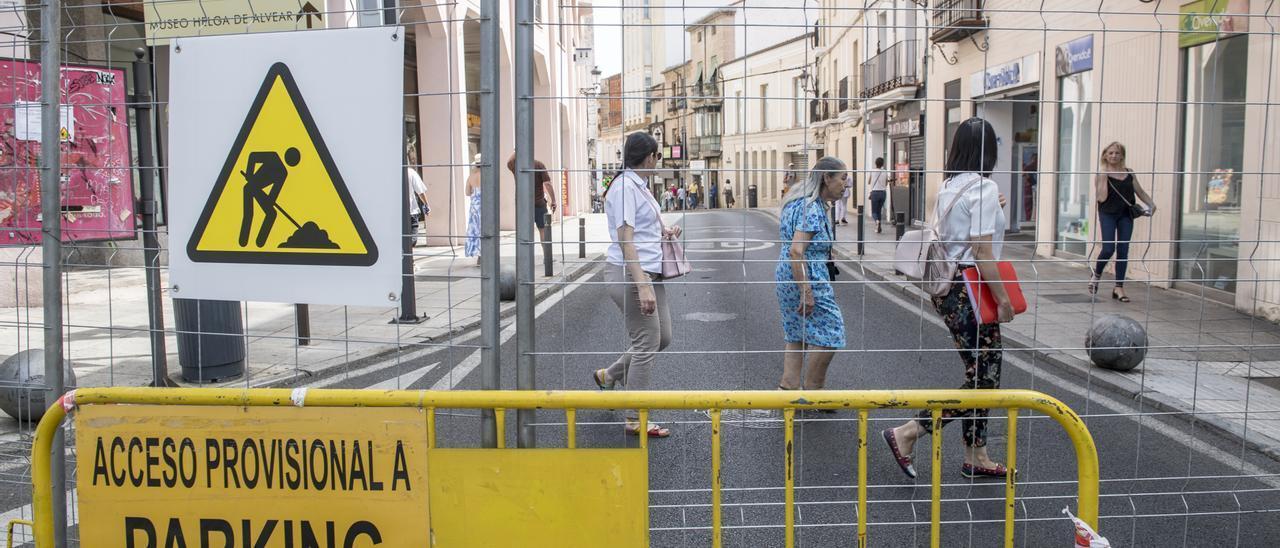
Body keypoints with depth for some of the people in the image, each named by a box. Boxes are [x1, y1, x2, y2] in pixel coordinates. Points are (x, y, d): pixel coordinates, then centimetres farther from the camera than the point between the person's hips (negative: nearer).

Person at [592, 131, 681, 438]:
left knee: (662, 337, 15)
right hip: (630, 274, -10)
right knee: (647, 344, -4)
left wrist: (664, 231, 11)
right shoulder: (625, 187, -15)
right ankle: (636, 420, 7)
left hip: (650, 274, 10)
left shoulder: (639, 186, 16)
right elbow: (625, 239, -23)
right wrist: (642, 285, -29)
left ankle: (608, 376, 33)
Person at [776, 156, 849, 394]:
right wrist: (806, 293, -28)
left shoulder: (801, 201, 12)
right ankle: (812, 391, 7)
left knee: (797, 334, 15)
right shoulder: (812, 209, -20)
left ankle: (788, 386, 18)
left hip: (786, 274, 10)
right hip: (807, 277, -10)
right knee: (829, 332, -1)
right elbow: (796, 251, -28)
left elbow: (782, 235, 26)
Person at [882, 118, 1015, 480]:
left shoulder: (949, 187, 10)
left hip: (949, 285, 9)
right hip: (971, 292, -9)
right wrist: (1003, 300, -15)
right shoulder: (984, 188, -15)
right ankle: (907, 433, -3)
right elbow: (982, 252, -19)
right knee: (982, 379, -1)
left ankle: (976, 458, 22)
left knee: (981, 374, 15)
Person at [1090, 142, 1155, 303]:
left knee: (1123, 250, 1)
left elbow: (1140, 192, 16)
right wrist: (1104, 178, -15)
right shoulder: (1101, 174, -1)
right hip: (1108, 214, -3)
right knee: (1108, 248, -13)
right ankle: (1096, 274, 17)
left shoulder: (1129, 173, 10)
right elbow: (1101, 198, -11)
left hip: (1126, 214, 4)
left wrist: (1151, 204, 2)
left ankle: (1119, 288, 6)